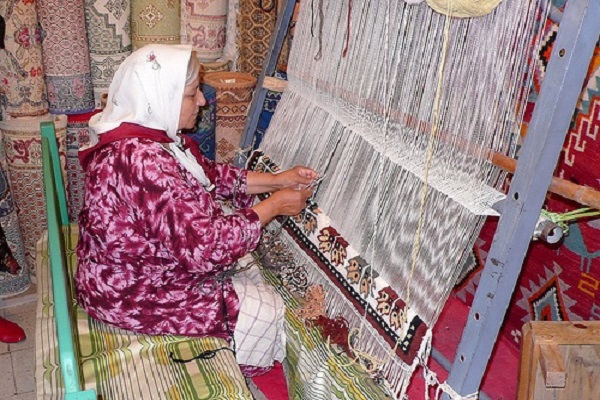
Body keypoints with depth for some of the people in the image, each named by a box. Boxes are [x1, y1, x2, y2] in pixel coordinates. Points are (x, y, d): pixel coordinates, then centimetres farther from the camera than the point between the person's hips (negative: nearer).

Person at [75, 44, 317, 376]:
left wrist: (277, 180, -1)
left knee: (248, 271, 18)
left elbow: (211, 175, 7)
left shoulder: (152, 134, -4)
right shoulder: (142, 161, -35)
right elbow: (205, 244, -33)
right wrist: (274, 205, -21)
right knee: (264, 310, -1)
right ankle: (245, 376, 29)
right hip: (132, 294, -9)